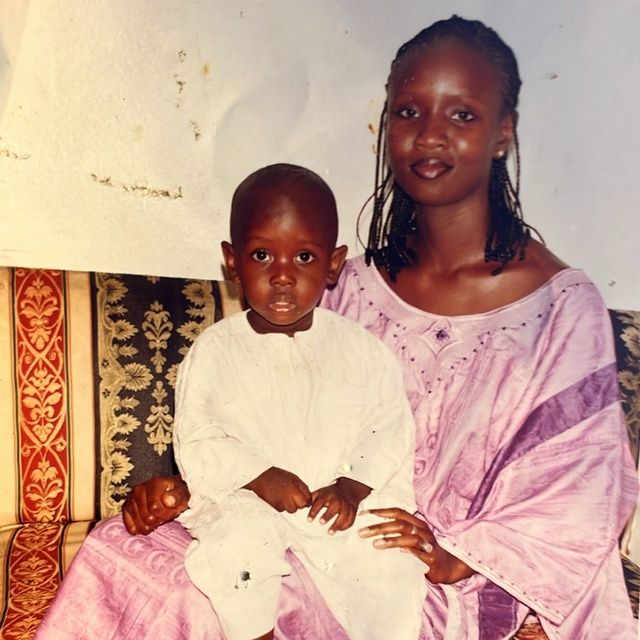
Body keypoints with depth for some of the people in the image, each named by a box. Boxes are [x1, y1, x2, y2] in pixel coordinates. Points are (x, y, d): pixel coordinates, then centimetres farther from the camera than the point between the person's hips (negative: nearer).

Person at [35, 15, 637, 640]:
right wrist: (191, 489, -5)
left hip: (452, 587, -4)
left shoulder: (562, 306, -10)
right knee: (124, 549, -15)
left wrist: (458, 558, -20)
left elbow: (579, 498, -8)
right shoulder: (355, 284, 5)